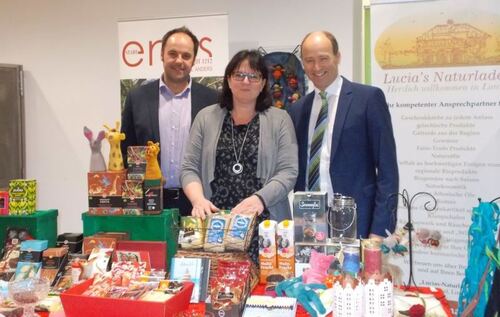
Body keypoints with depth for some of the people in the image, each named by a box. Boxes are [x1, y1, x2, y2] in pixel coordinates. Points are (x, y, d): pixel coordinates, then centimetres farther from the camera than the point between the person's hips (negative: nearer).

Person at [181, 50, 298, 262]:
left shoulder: (279, 119, 4)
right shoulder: (206, 117, 8)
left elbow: (288, 172, -4)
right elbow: (189, 169, 6)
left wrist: (259, 198, -20)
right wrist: (199, 199, -13)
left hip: (265, 224, -1)